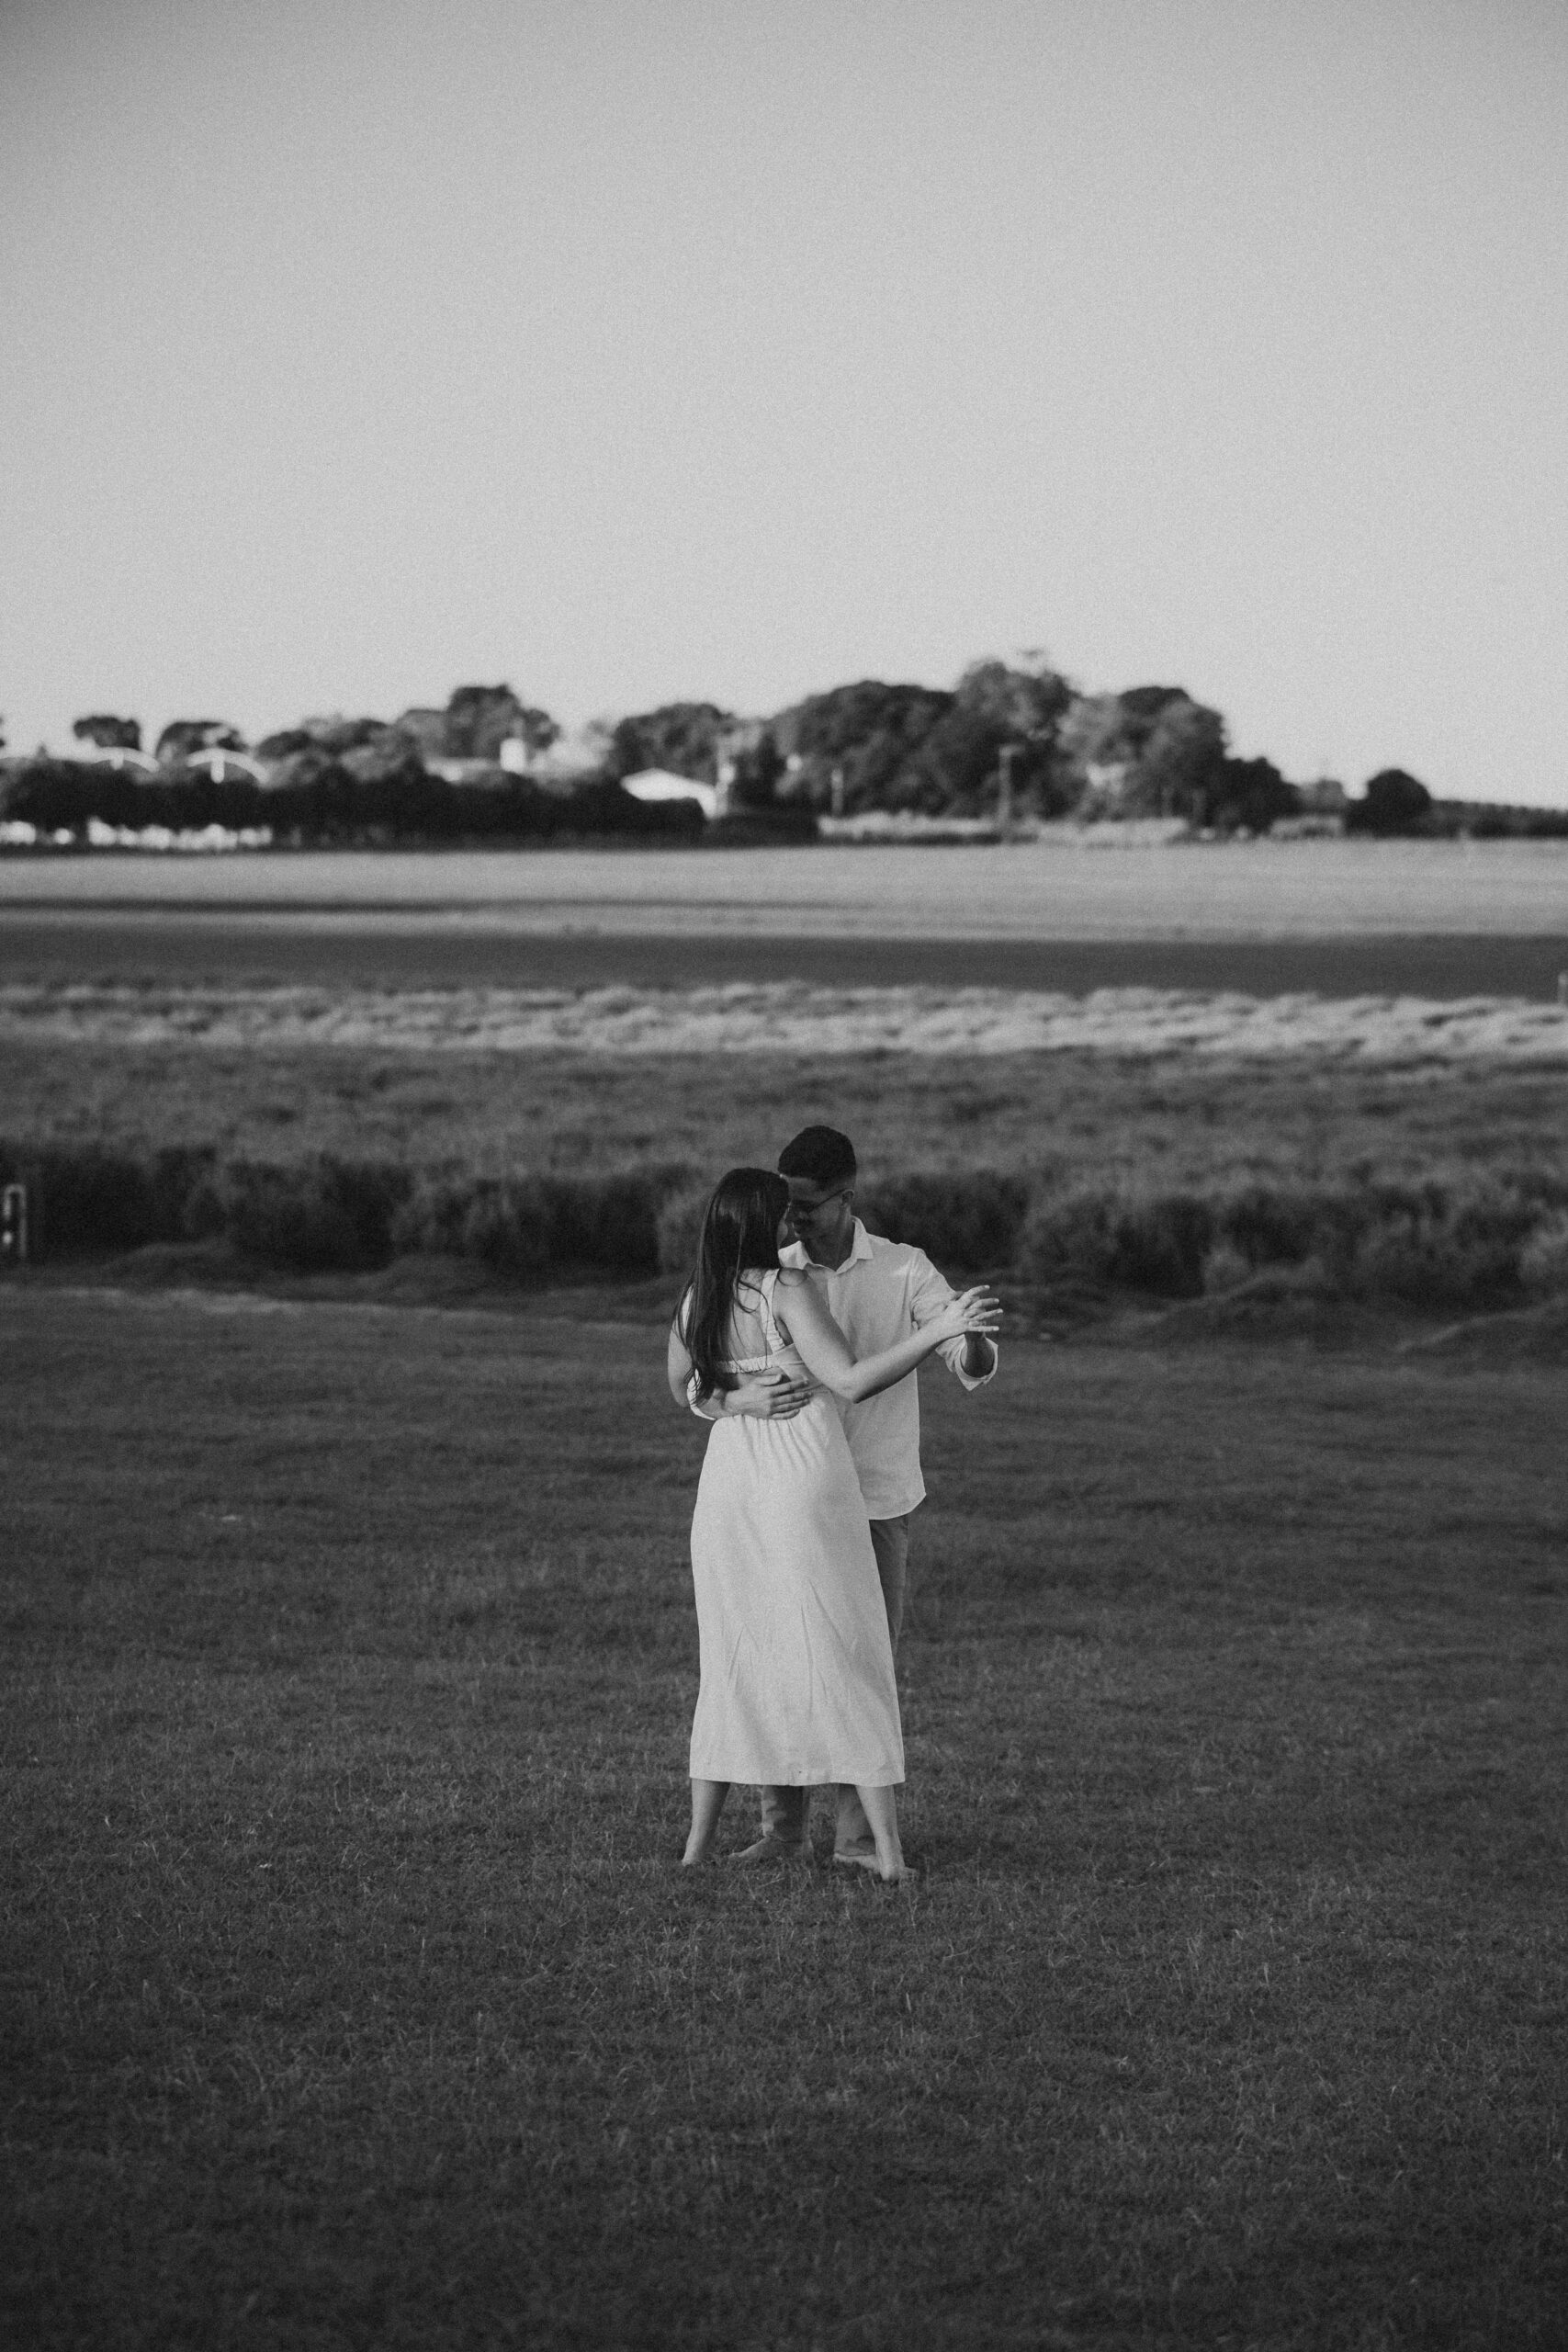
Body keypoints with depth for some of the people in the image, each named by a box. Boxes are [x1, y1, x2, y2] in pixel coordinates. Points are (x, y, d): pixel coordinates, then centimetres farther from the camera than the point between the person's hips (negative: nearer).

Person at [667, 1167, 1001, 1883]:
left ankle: (699, 1840, 12)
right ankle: (888, 1849, -1)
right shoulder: (788, 1289, -14)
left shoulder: (696, 1300, 4)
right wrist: (940, 1329, -22)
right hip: (804, 1482, -5)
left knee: (732, 1660, 15)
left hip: (730, 1482, 5)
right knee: (848, 1659, 1)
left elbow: (682, 1391, 19)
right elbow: (851, 1381, -21)